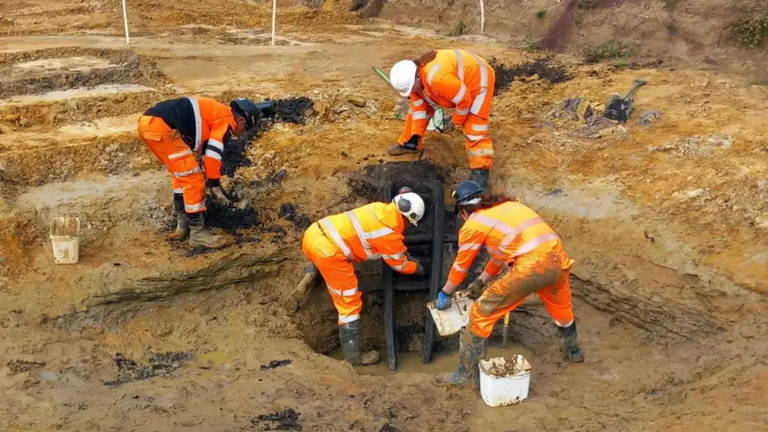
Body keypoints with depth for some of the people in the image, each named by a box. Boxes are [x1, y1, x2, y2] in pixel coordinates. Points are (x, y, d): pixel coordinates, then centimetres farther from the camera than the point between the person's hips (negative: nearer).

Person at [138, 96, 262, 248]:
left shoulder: (215, 113, 29)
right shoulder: (227, 119, 0)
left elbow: (204, 151, 37)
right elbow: (213, 155, -7)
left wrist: (210, 182, 42)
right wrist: (215, 186, 4)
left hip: (146, 122, 10)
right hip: (162, 127, -10)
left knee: (181, 175, 23)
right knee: (193, 180, -3)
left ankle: (183, 226, 28)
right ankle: (197, 233, 2)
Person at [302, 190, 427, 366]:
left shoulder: (380, 208, 12)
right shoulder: (390, 234, -8)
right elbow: (399, 264, 11)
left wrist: (404, 253, 38)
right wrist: (417, 268, 29)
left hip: (314, 232, 7)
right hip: (329, 251, -7)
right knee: (350, 304, 4)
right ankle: (353, 356, 10)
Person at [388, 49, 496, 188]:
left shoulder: (436, 77, -44)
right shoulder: (410, 79, -14)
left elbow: (464, 99, -33)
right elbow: (419, 107, -2)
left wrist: (456, 120, -16)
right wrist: (416, 134, -7)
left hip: (477, 77, -9)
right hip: (456, 81, 9)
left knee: (474, 127, -19)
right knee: (415, 105, 10)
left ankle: (480, 170, -17)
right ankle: (409, 143, 25)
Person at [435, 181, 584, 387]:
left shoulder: (473, 224, 7)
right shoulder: (508, 206, 26)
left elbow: (461, 267, 18)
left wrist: (444, 294, 35)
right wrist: (482, 280, 48)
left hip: (531, 267, -7)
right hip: (558, 258, 7)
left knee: (481, 313, 7)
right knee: (561, 308, 35)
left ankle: (466, 373, 13)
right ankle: (573, 351, 58)